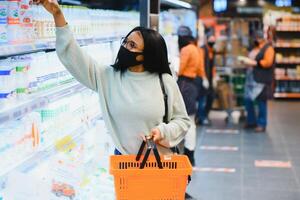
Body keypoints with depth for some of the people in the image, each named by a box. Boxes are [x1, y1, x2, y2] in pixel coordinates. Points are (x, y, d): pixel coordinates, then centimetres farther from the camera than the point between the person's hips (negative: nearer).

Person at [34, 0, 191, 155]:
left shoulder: (165, 81, -8)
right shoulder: (108, 77, -3)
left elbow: (182, 120, 1)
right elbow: (72, 54, -9)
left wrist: (163, 132, -20)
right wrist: (57, 14, -17)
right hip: (123, 159, 2)